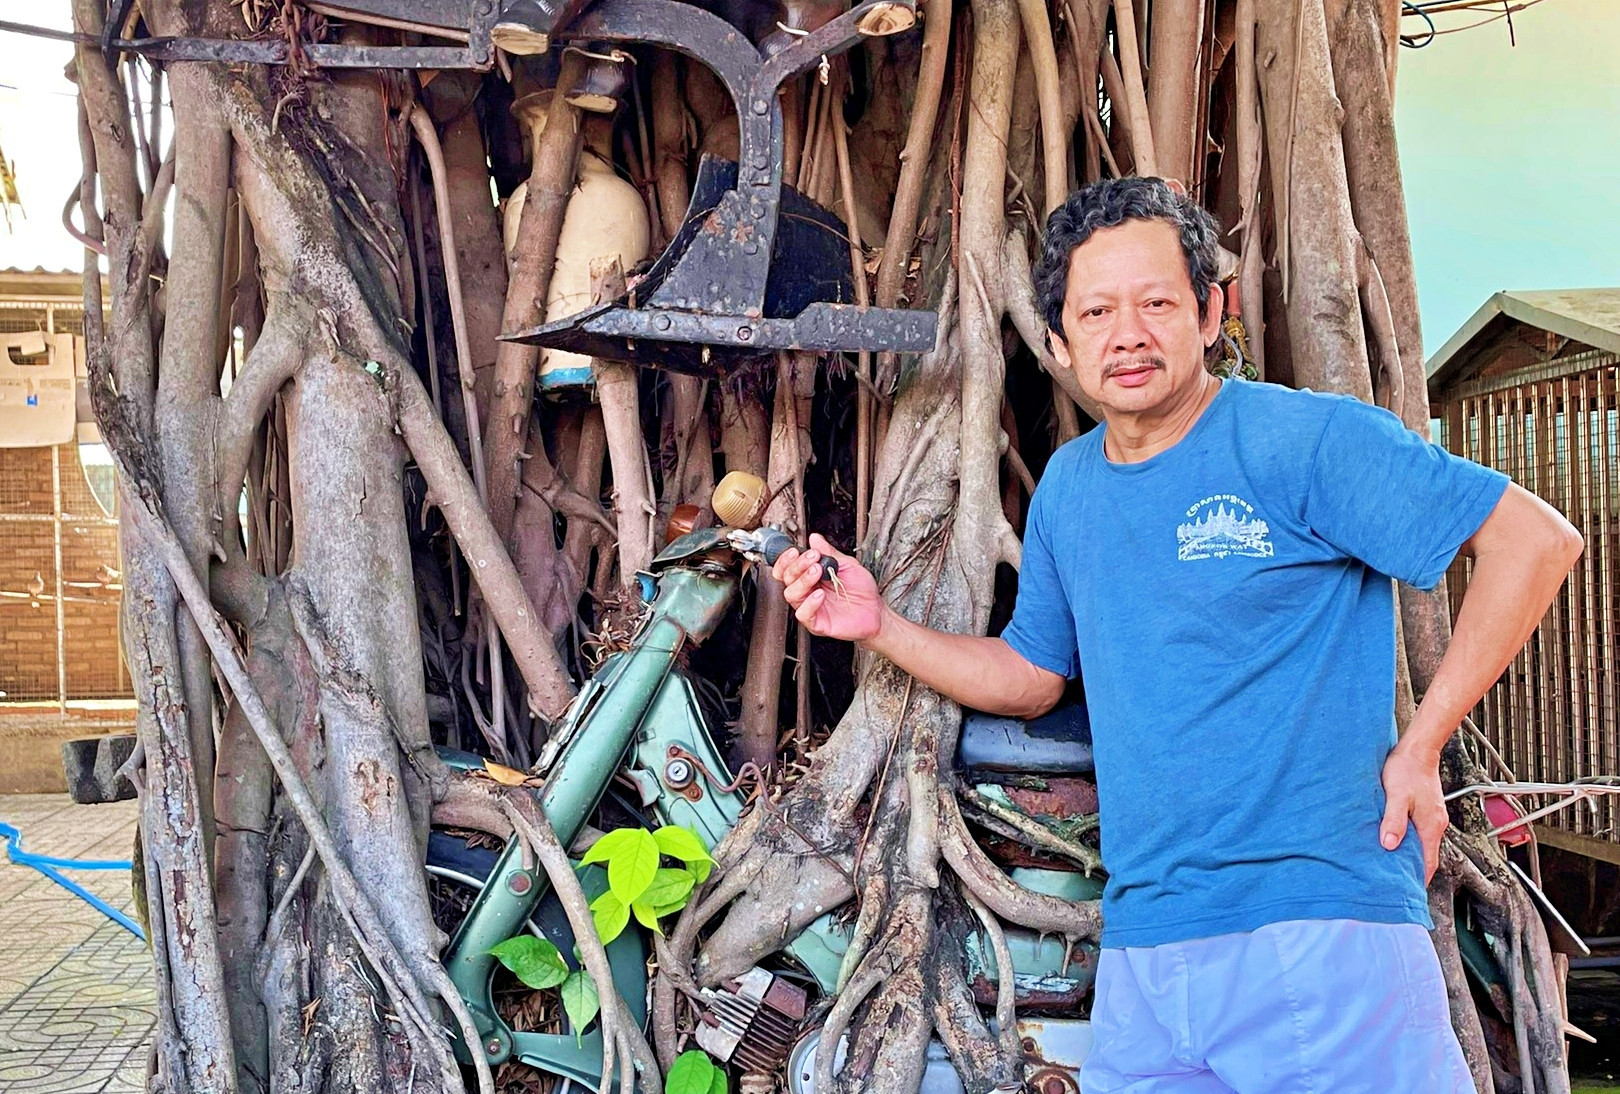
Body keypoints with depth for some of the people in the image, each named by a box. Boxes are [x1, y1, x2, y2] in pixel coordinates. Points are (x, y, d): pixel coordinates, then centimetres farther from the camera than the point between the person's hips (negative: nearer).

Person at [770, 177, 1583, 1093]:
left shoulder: (1305, 439, -9)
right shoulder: (1065, 488, 11)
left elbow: (1537, 538, -9)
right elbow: (1032, 674, 20)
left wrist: (1419, 748, -10)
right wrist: (880, 626, 7)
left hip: (1323, 923, -5)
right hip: (1144, 943, 6)